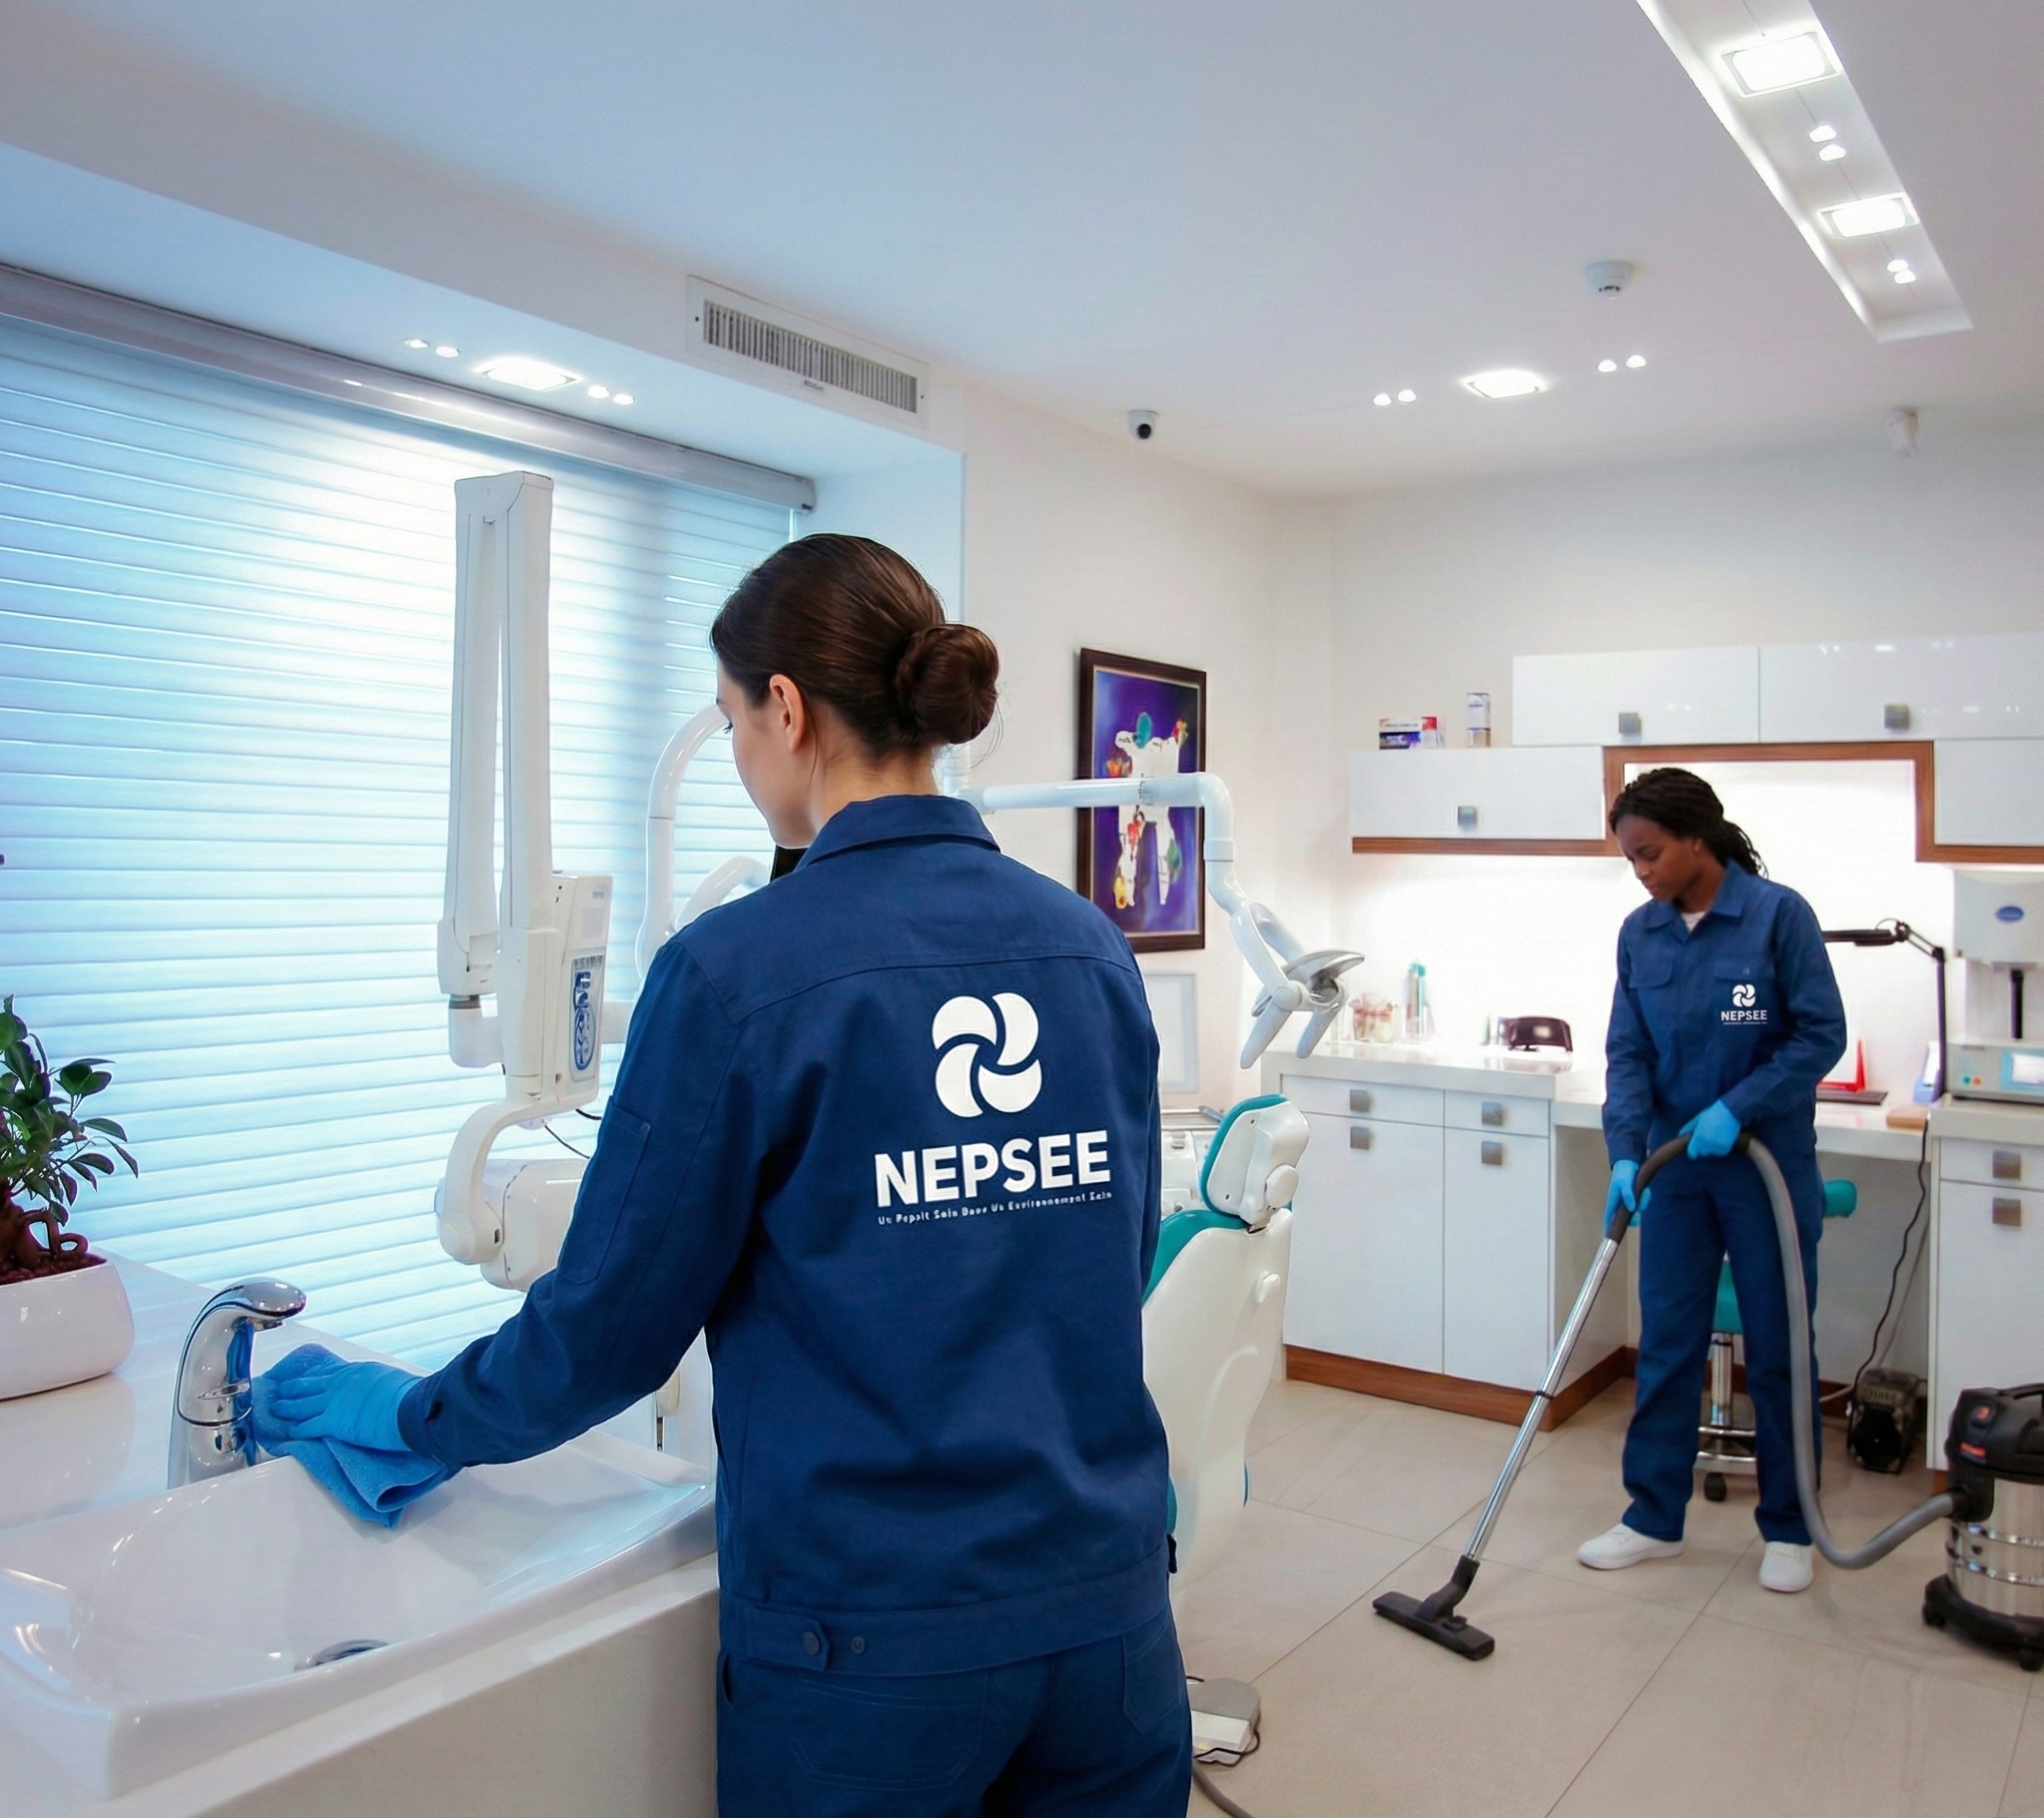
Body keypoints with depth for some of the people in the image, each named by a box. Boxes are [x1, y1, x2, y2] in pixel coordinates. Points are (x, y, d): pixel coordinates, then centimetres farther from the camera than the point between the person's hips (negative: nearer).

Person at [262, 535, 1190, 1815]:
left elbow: (614, 1325, -8)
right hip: (1108, 1595, 5)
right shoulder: (1093, 947, -2)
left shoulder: (737, 970, -16)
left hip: (873, 1626, -4)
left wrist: (414, 1417, 10)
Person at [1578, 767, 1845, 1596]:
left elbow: (1822, 1033, -12)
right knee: (1666, 1346, 9)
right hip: (1676, 1166, 4)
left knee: (1778, 1352, 8)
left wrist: (1736, 1107, -20)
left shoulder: (1778, 913, -13)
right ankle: (1654, 1518, 21)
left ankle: (1787, 1527, 24)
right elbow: (1628, 1054, -2)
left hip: (1768, 1165, -4)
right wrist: (1625, 1151, -15)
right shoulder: (1639, 933, 0)